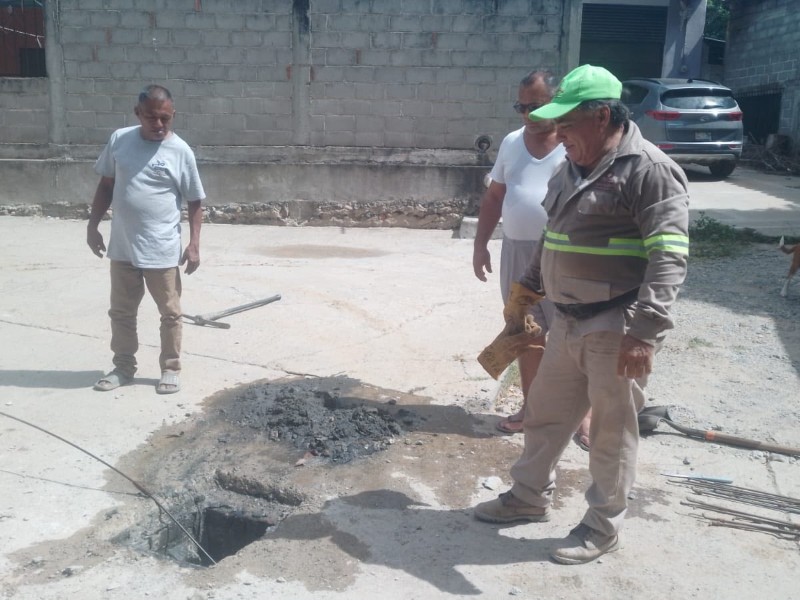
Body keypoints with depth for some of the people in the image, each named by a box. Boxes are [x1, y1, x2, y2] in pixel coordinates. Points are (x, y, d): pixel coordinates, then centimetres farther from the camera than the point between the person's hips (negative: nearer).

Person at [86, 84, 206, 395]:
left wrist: (194, 244, -8)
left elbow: (195, 202, -2)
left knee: (170, 313, 8)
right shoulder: (119, 140, 1)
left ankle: (171, 368, 24)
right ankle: (123, 367, 30)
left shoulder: (180, 151, -8)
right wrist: (92, 226, 9)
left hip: (162, 251, -3)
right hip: (122, 247, 3)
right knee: (121, 312, 14)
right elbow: (106, 185, 11)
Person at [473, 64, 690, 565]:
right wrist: (528, 287, 26)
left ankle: (604, 526, 24)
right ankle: (530, 497, 38)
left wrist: (644, 331, -30)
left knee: (612, 430, 6)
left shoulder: (649, 170, -16)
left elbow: (668, 258, -23)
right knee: (546, 412, 18)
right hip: (570, 321, 8)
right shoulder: (573, 168, 11)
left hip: (617, 329, -8)